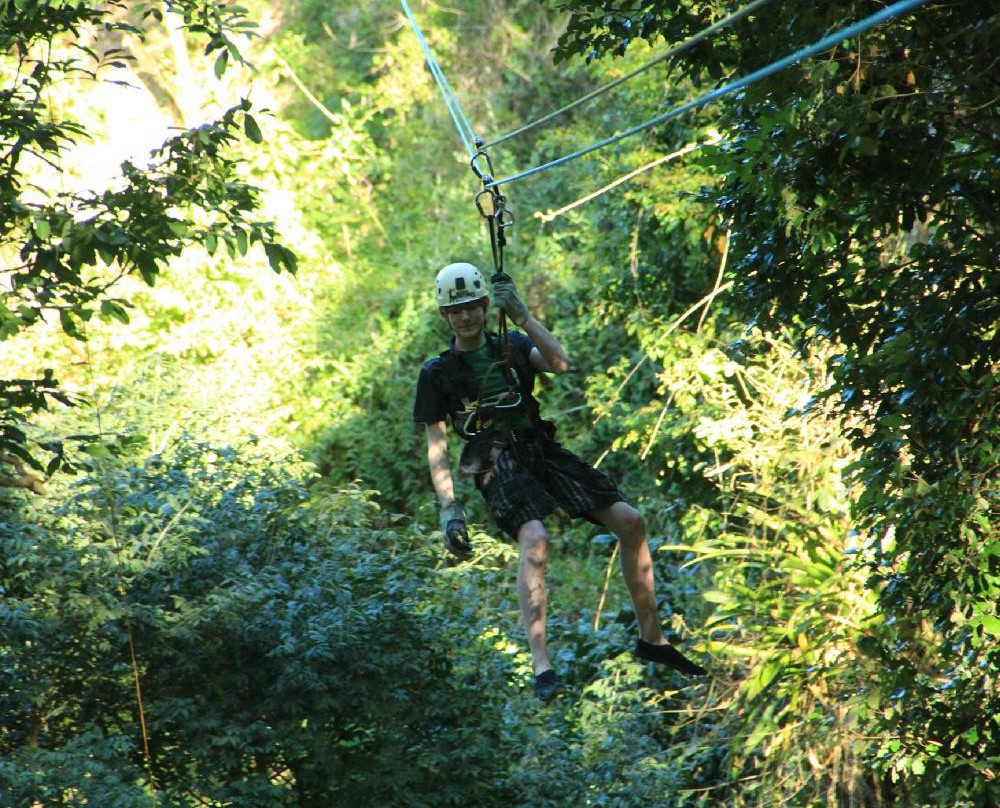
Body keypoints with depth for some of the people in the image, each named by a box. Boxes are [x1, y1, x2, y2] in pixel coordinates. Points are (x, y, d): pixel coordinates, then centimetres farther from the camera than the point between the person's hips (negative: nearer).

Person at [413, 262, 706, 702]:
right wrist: (448, 508, -9)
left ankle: (651, 638, 10)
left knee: (630, 521, -6)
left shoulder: (512, 347, 13)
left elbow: (560, 362, -8)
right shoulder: (437, 373, 4)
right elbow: (436, 448, 1)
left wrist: (521, 315, -14)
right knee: (534, 540, -34)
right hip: (499, 466, -5)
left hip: (544, 453, 5)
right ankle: (541, 666, -40)